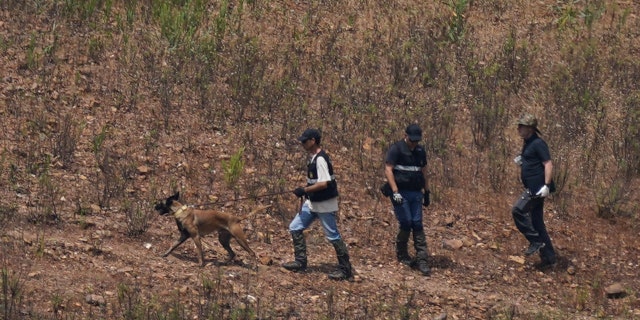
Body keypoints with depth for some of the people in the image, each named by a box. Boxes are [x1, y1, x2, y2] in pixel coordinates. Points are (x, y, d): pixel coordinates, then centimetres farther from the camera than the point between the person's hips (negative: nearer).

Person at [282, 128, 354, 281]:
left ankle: (345, 270, 6)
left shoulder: (320, 159, -21)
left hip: (324, 205, -10)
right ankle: (300, 262, 18)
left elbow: (324, 183, -27)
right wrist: (306, 191, 8)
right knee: (295, 228, 11)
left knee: (333, 236, -3)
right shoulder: (313, 158, 9)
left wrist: (304, 190, -20)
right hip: (312, 203, 10)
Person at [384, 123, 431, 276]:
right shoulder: (396, 149, -7)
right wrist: (395, 192, -20)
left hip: (416, 193, 5)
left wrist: (427, 192, 19)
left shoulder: (420, 151, 12)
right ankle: (401, 255, 14)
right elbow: (388, 170, -13)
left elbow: (424, 172, 21)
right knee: (405, 223, -7)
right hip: (401, 193, -5)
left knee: (417, 225, 0)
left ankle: (422, 260, -2)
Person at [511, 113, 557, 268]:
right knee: (536, 222, 10)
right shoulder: (528, 144, 16)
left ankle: (536, 241, -10)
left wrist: (546, 186, -27)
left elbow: (548, 165, -19)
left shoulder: (538, 144, -13)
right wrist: (521, 162, 9)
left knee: (518, 210, -19)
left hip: (538, 188, -10)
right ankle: (548, 257, 14)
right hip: (532, 189, 10)